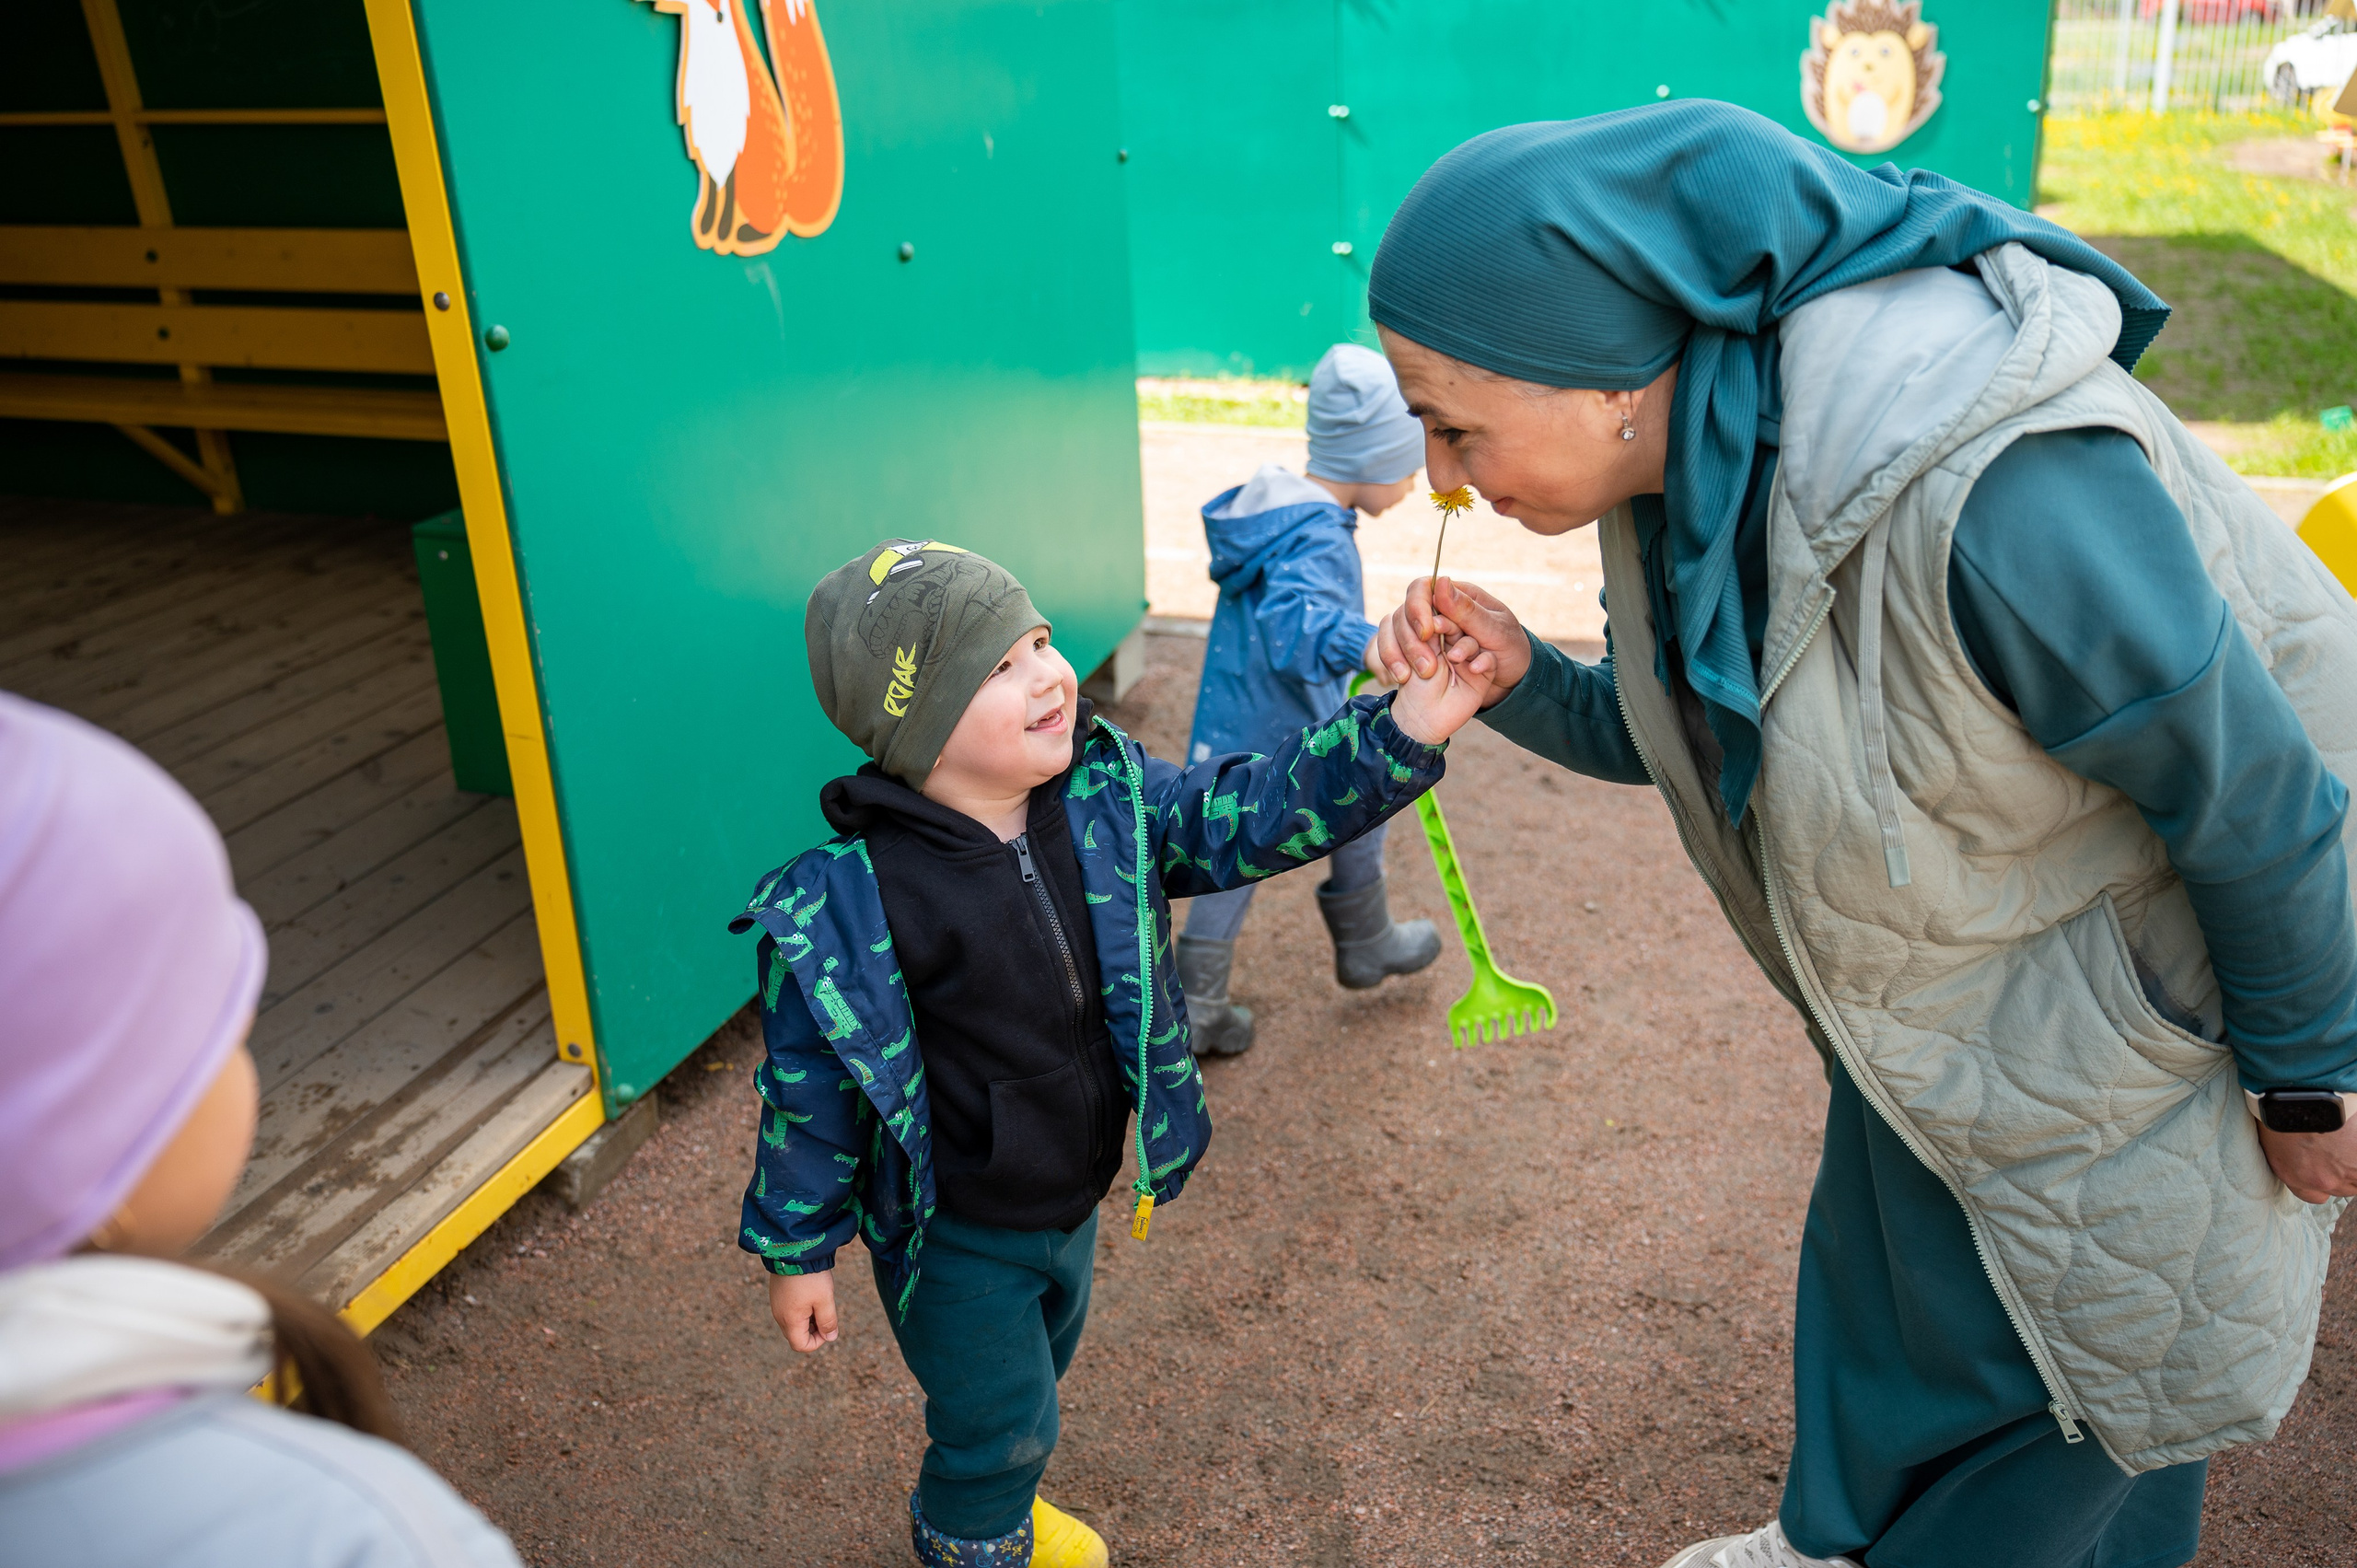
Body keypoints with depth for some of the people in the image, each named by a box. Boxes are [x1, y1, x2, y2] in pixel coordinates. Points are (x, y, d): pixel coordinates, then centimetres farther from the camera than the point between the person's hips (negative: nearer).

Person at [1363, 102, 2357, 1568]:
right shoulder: (1681, 454, -13)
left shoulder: (1989, 494, -41)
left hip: (2147, 997, -7)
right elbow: (1682, 738, 2)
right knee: (1883, 1288, 24)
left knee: (2104, 1364, 13)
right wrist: (1520, 679, -18)